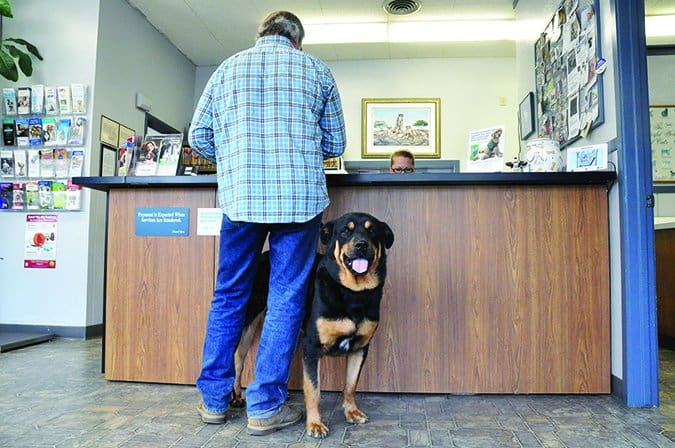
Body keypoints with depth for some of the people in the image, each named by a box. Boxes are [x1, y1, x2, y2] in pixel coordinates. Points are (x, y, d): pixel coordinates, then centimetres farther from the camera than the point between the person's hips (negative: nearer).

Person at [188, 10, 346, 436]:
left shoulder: (228, 68, 14)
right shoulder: (316, 70, 11)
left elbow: (198, 137, 11)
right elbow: (336, 143, 12)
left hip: (240, 196, 2)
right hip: (300, 196, -1)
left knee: (229, 295, 13)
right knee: (286, 299, 5)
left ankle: (214, 399, 23)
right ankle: (265, 407, 10)